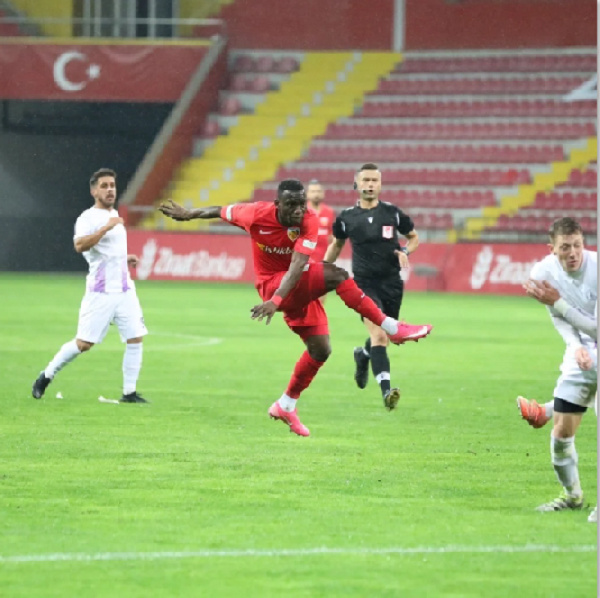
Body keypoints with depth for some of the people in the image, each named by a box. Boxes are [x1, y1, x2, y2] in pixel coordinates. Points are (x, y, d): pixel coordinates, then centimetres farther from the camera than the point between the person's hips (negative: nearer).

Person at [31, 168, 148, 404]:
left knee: (135, 339, -3)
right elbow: (80, 245, -30)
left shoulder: (114, 215, 16)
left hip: (124, 290, 7)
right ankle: (46, 376, 12)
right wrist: (106, 227, -34)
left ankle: (129, 392, 4)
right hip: (100, 293, -7)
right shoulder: (88, 218, -10)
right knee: (83, 344, -6)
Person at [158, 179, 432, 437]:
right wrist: (187, 214, 14)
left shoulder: (309, 221, -20)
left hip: (299, 283, 4)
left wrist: (277, 300, -42)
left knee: (320, 350, 3)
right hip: (273, 285, -4)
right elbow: (221, 211, -1)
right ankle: (391, 328, -27)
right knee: (336, 275, -26)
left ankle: (286, 405, 21)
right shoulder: (256, 215, -21)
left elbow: (298, 265, -30)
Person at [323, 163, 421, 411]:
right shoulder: (346, 218, 0)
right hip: (364, 282, -2)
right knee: (378, 334, -21)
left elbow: (413, 237, 14)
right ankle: (386, 391, -30)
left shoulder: (392, 213, 0)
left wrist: (405, 251, -7)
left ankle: (363, 355, 51)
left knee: (383, 337, 14)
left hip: (391, 282, 2)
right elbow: (336, 244, 19)